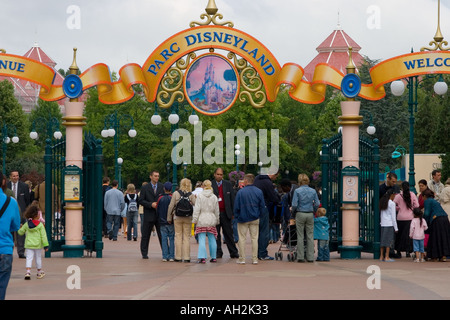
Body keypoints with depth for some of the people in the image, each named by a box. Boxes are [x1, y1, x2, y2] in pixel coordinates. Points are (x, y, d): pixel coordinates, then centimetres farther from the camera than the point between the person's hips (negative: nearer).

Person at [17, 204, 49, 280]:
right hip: (38, 245, -2)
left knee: (29, 258, 0)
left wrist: (21, 227, 31)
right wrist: (45, 245, -6)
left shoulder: (26, 224, 0)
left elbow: (20, 232, 8)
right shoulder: (40, 225, -10)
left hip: (28, 245, 2)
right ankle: (39, 272, 23)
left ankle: (28, 271, -18)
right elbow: (43, 236, -10)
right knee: (38, 258, 12)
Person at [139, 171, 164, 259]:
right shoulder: (145, 188, 3)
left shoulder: (162, 187, 6)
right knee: (145, 235, 4)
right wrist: (151, 204, -15)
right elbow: (141, 200, -2)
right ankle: (144, 253, 12)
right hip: (149, 215, -1)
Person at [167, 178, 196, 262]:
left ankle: (178, 257, 6)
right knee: (186, 237, 6)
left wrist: (169, 217, 5)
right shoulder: (191, 195, -3)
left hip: (177, 217, 0)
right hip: (188, 218, 0)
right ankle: (186, 257, 4)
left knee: (178, 236, 7)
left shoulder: (176, 193, -3)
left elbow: (171, 206, -2)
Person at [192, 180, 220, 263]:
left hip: (202, 220, -3)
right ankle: (213, 257, 13)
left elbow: (197, 209, -7)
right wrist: (217, 221, 22)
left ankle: (202, 257, -12)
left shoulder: (200, 196, -5)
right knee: (212, 239, 9)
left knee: (202, 240, -4)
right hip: (211, 221, 3)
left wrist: (194, 220, -2)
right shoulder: (214, 197, 5)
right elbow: (217, 211, 12)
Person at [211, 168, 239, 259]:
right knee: (216, 234, 4)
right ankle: (218, 252, 11)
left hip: (225, 213, 1)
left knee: (229, 233, 4)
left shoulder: (228, 184, 7)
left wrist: (233, 212, 2)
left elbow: (232, 199, 7)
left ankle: (233, 252, 6)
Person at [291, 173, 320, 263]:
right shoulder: (313, 191, 2)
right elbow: (317, 204, 2)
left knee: (300, 236, 3)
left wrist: (293, 211, 8)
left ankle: (300, 257, 3)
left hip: (300, 214, -2)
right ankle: (310, 257, 6)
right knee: (310, 236, 6)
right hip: (310, 215, 2)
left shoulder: (297, 191, -7)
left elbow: (294, 204, -10)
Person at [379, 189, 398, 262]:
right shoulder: (392, 203, -7)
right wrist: (396, 228, -4)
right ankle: (387, 257, -4)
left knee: (383, 240, 9)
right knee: (389, 240, -3)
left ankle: (381, 256, 10)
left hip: (383, 224, 6)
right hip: (389, 224, -6)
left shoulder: (382, 203, 12)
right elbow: (393, 216, -7)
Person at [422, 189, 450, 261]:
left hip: (437, 220, -7)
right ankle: (444, 256, 7)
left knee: (435, 239, 1)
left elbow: (427, 213, -7)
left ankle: (434, 257, 5)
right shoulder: (435, 201, 25)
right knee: (444, 237, 9)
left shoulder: (427, 201, 1)